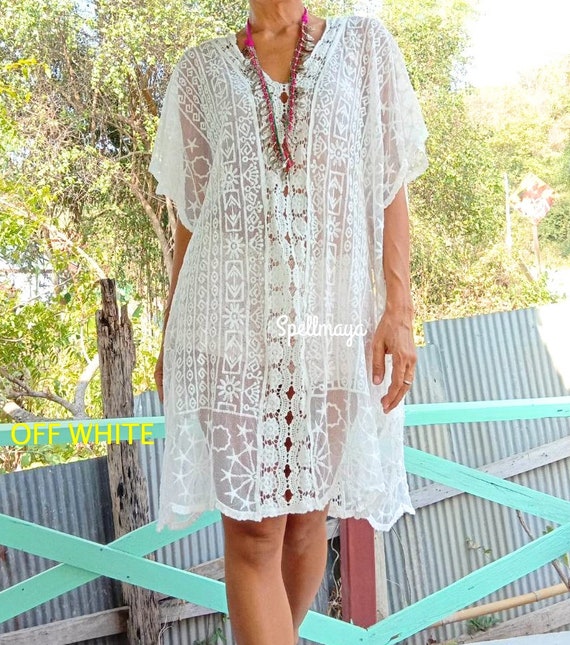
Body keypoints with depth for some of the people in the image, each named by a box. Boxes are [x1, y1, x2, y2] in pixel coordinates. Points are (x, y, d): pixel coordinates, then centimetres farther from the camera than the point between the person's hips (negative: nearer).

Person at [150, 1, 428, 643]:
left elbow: (391, 192, 4)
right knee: (252, 529, -7)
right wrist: (170, 333, 11)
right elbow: (189, 215, 13)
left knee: (305, 516, 8)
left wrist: (398, 311, -6)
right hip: (232, 320, 0)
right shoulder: (201, 69, 11)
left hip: (334, 322, 1)